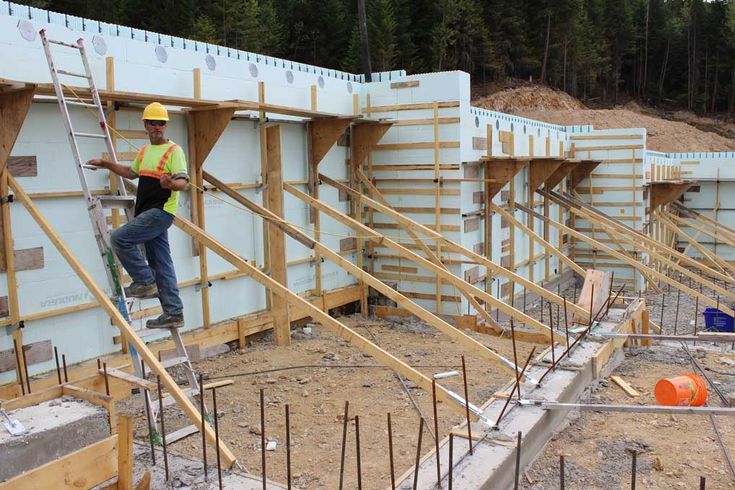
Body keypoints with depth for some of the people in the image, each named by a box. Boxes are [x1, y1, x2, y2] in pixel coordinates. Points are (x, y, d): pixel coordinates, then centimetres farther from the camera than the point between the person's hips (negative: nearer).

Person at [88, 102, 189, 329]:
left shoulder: (173, 150, -7)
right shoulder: (144, 151, 18)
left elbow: (184, 182, -17)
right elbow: (132, 173, 34)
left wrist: (171, 184, -37)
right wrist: (106, 164, 32)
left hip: (161, 212, -8)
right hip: (148, 213, 8)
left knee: (120, 238, -15)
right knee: (161, 265, 7)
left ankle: (144, 282, -3)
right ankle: (173, 314, 10)